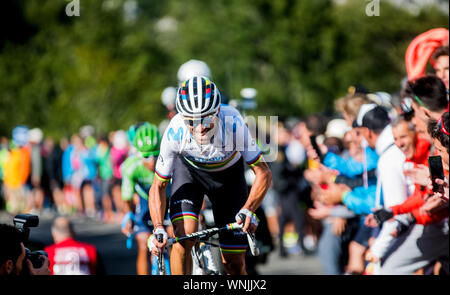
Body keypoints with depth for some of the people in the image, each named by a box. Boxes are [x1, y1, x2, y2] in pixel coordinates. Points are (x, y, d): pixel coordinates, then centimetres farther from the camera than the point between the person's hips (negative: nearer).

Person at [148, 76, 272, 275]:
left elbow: (263, 173, -30)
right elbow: (158, 186, -23)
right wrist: (158, 228, -38)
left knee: (234, 263, -2)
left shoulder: (233, 123, -37)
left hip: (228, 174, 0)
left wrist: (248, 210, -46)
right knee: (183, 236, -26)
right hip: (189, 170, 0)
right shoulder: (175, 132, -34)